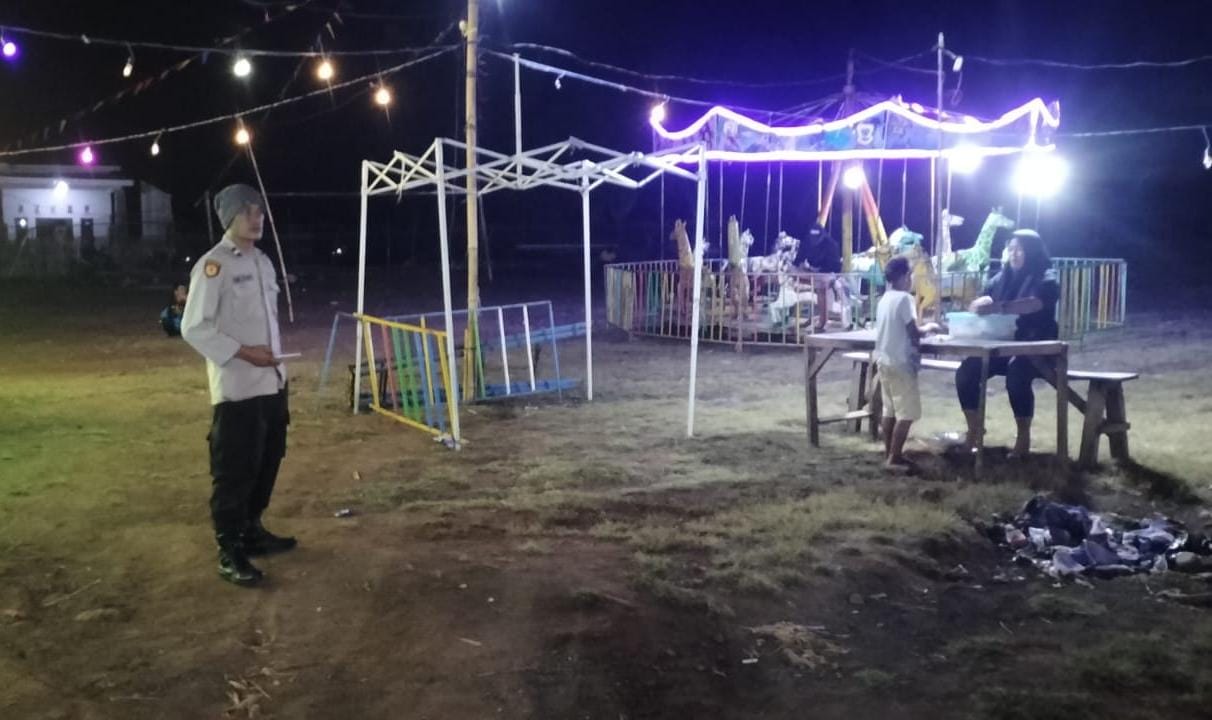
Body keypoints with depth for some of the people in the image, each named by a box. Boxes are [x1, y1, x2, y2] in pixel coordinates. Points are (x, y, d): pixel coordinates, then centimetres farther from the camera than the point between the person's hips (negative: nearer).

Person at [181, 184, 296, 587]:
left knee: (267, 462, 16)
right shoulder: (213, 265, -11)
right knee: (234, 471, -3)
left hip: (271, 384, 8)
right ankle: (229, 553, 6)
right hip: (236, 389, -8)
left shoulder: (262, 262, 14)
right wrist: (244, 353, -18)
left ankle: (252, 531, 32)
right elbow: (194, 327, -15)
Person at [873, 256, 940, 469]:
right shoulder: (905, 298, -14)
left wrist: (920, 328, 18)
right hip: (900, 363, -9)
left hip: (884, 361, 9)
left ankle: (888, 454, 17)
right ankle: (894, 458, -4)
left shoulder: (884, 299, 11)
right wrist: (928, 328, 2)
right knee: (907, 413, -3)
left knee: (890, 410, 13)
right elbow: (914, 332, -16)